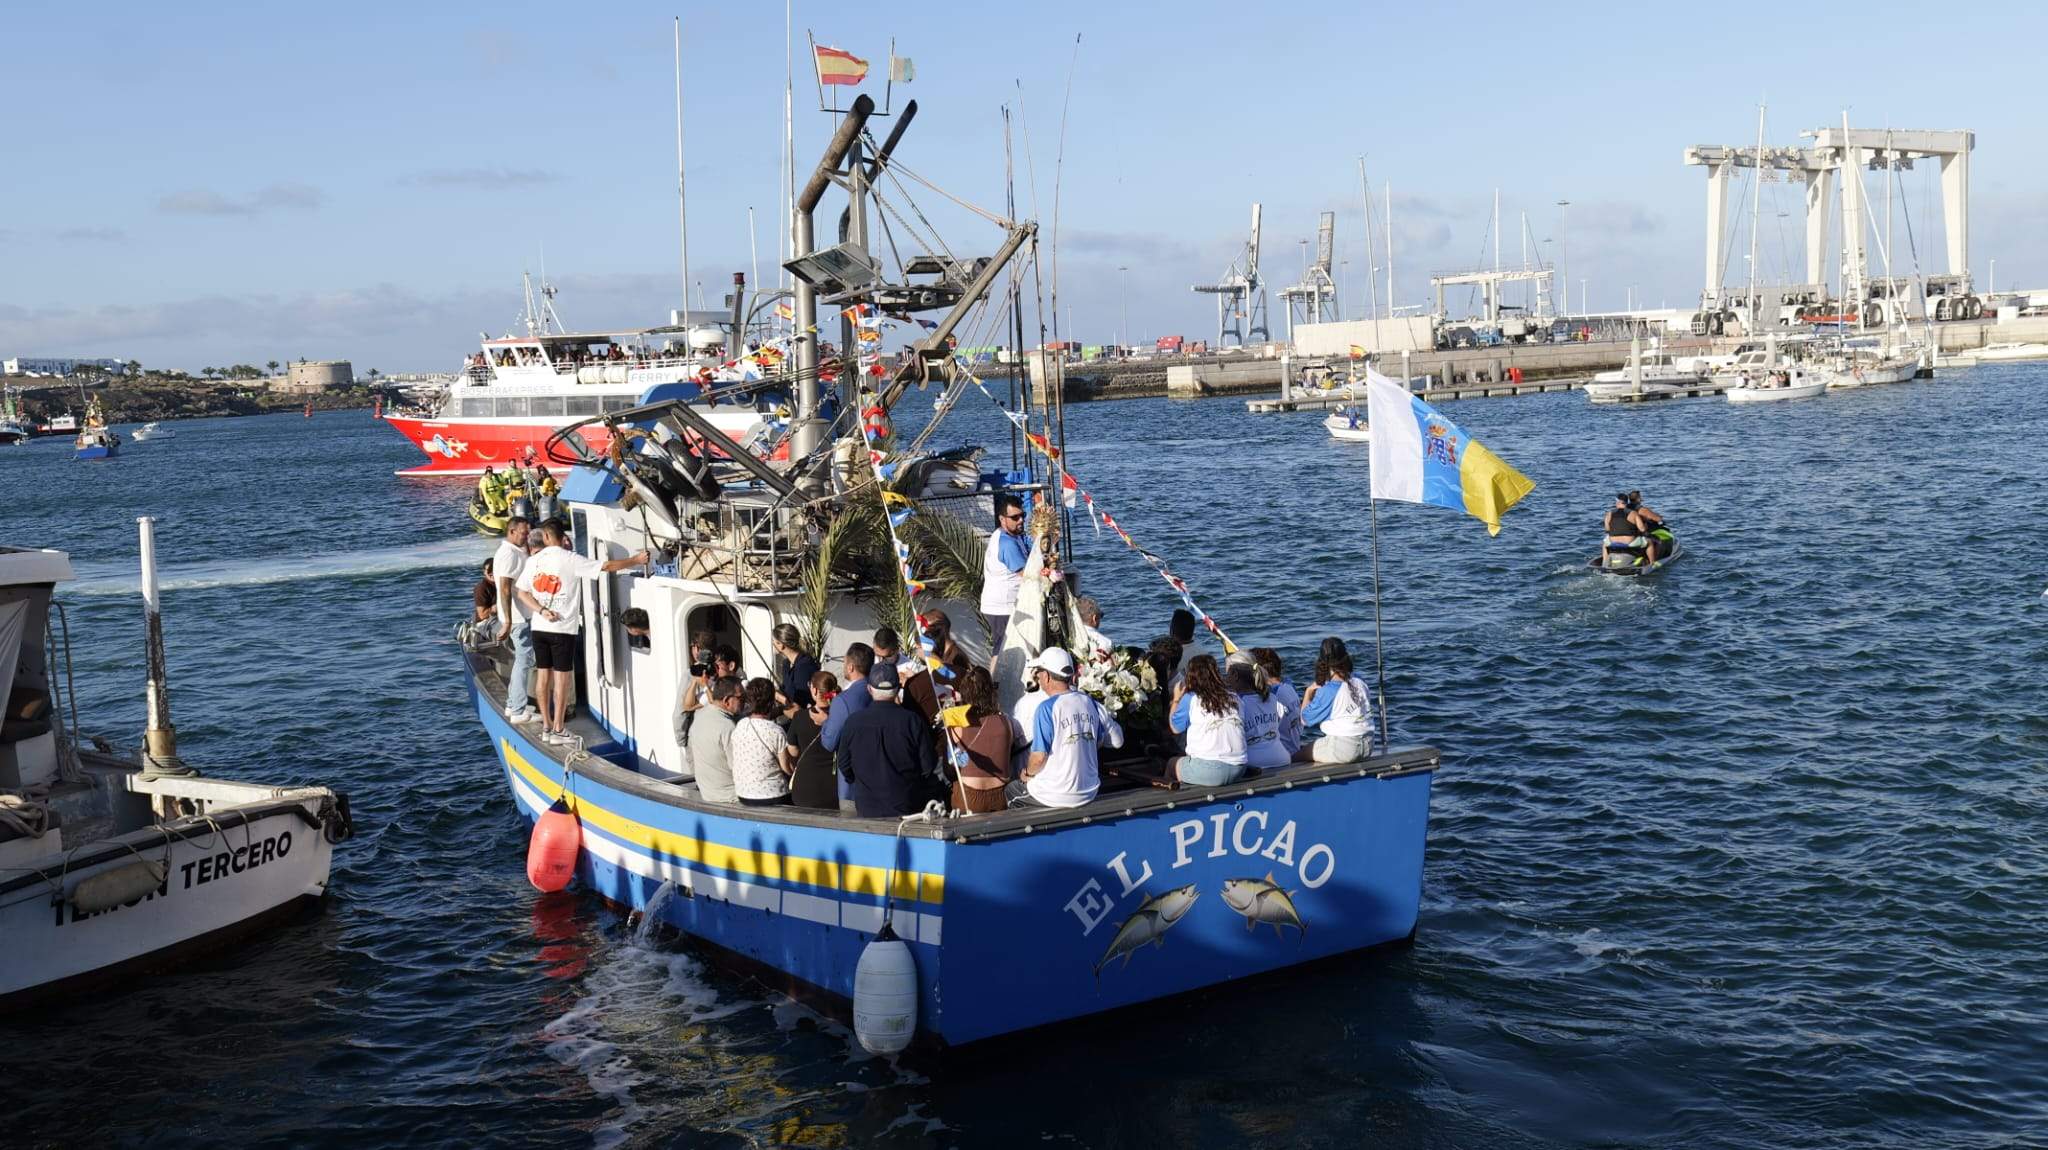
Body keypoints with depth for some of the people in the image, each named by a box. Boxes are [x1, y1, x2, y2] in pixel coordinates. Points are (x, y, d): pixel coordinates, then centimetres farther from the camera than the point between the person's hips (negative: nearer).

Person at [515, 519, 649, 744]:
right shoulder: (571, 560, -9)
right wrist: (635, 560, -1)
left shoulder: (534, 561, 5)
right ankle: (558, 730, 3)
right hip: (563, 628, -5)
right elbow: (607, 566, -10)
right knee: (562, 678, 1)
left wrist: (542, 611, -5)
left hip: (539, 627, 5)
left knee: (544, 675, 11)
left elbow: (522, 592, 3)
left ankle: (546, 726, 17)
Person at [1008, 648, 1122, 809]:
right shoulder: (1091, 704, -1)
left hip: (1056, 796, -6)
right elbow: (1117, 741, 7)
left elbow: (1039, 757, -21)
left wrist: (1028, 772, 0)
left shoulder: (1047, 708, -18)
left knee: (1008, 791, 22)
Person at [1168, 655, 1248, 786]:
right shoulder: (1234, 698, 8)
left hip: (1209, 772, -5)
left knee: (1172, 763, 23)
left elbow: (1175, 728, 8)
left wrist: (1176, 699, 24)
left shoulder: (1190, 699, -4)